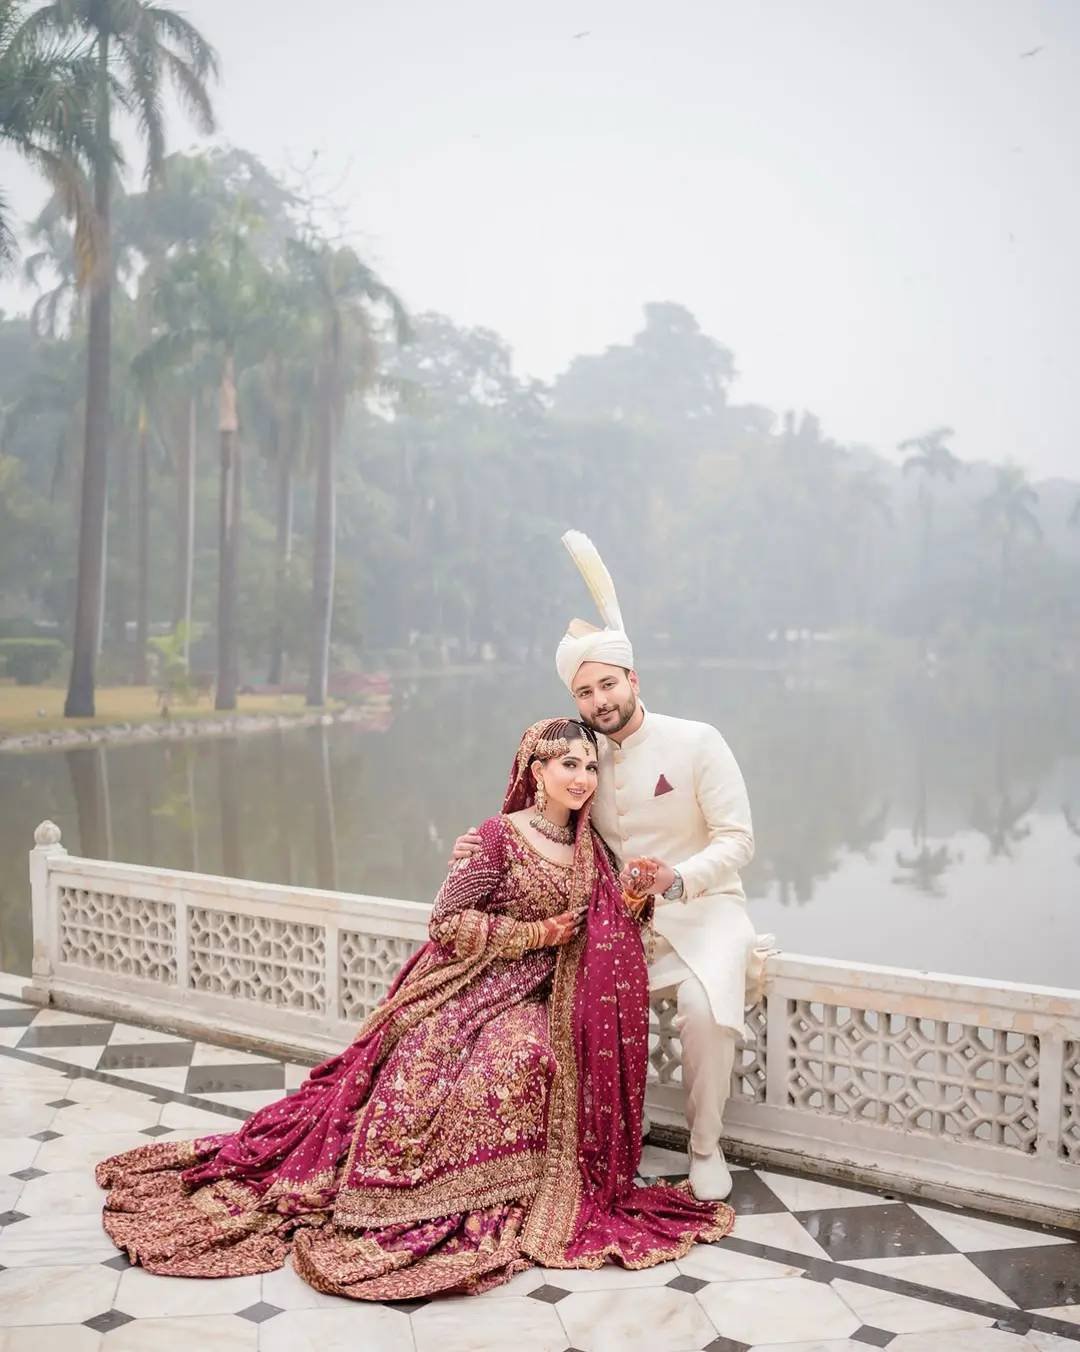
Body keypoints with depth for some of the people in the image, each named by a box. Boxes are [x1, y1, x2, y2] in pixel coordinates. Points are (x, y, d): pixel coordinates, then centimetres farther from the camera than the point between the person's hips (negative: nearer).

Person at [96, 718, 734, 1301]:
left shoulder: (589, 848, 7)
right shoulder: (500, 837, -11)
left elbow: (608, 928, 18)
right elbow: (447, 922, -11)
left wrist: (634, 903, -4)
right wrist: (532, 934, -12)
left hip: (534, 995, 5)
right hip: (471, 988, -5)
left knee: (528, 1056, -23)